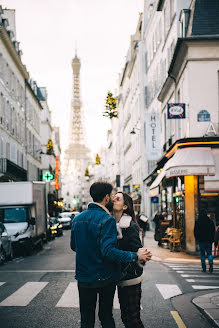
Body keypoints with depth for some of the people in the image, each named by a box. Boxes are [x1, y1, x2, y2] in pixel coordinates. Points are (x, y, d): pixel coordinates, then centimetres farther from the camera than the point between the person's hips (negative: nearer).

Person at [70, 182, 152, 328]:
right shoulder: (107, 219, -17)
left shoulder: (78, 219, 4)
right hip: (105, 278, -5)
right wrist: (135, 256, -23)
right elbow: (108, 251, -26)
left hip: (84, 277, 5)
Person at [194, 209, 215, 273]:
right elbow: (213, 231, 2)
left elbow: (195, 232, -2)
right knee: (209, 253, 9)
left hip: (201, 241, -1)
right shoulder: (210, 222, 0)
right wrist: (212, 239, 10)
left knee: (202, 254, 9)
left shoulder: (197, 222, -5)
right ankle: (211, 263, -20)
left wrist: (197, 238, 13)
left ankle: (204, 268, 6)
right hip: (209, 240, 1)